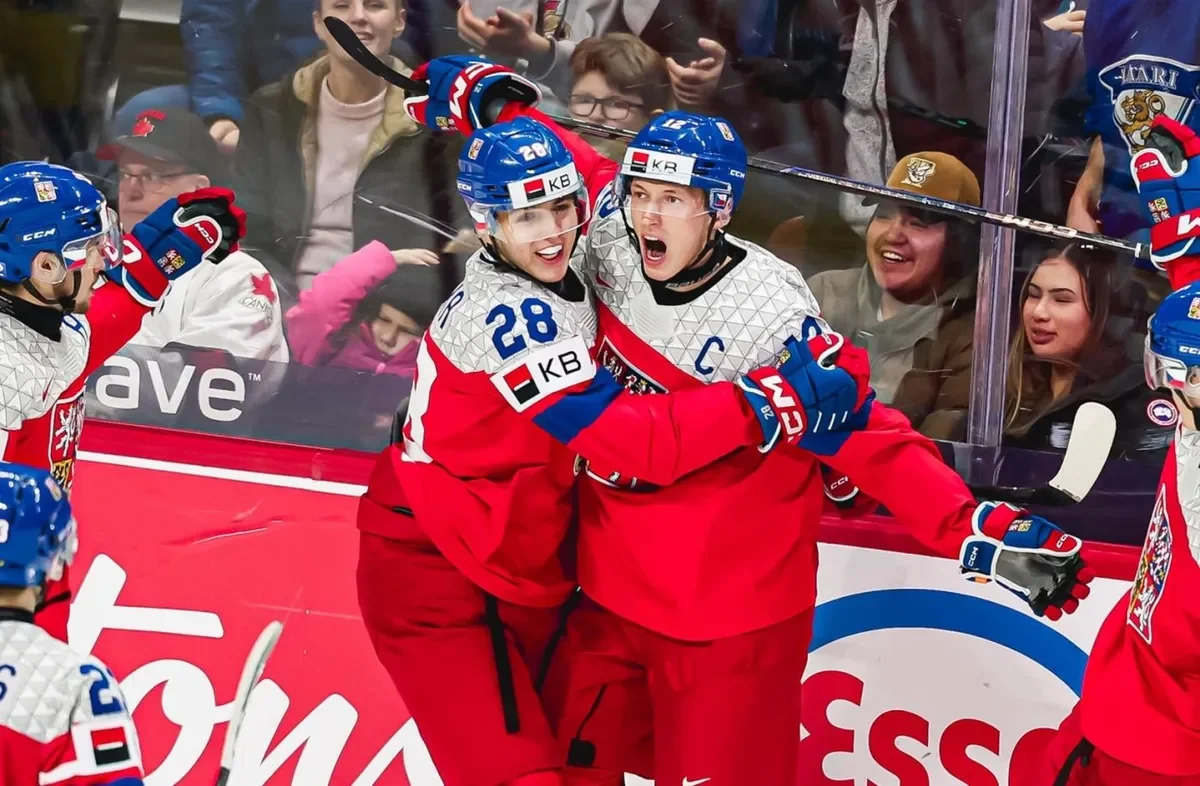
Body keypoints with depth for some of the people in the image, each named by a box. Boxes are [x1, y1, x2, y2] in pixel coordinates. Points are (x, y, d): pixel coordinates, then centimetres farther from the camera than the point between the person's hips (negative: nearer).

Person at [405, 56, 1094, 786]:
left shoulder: (769, 315, -24)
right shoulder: (612, 242, -7)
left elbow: (865, 433, -26)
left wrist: (976, 529, -35)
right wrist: (486, 95, 4)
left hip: (728, 612, -6)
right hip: (610, 590, 6)